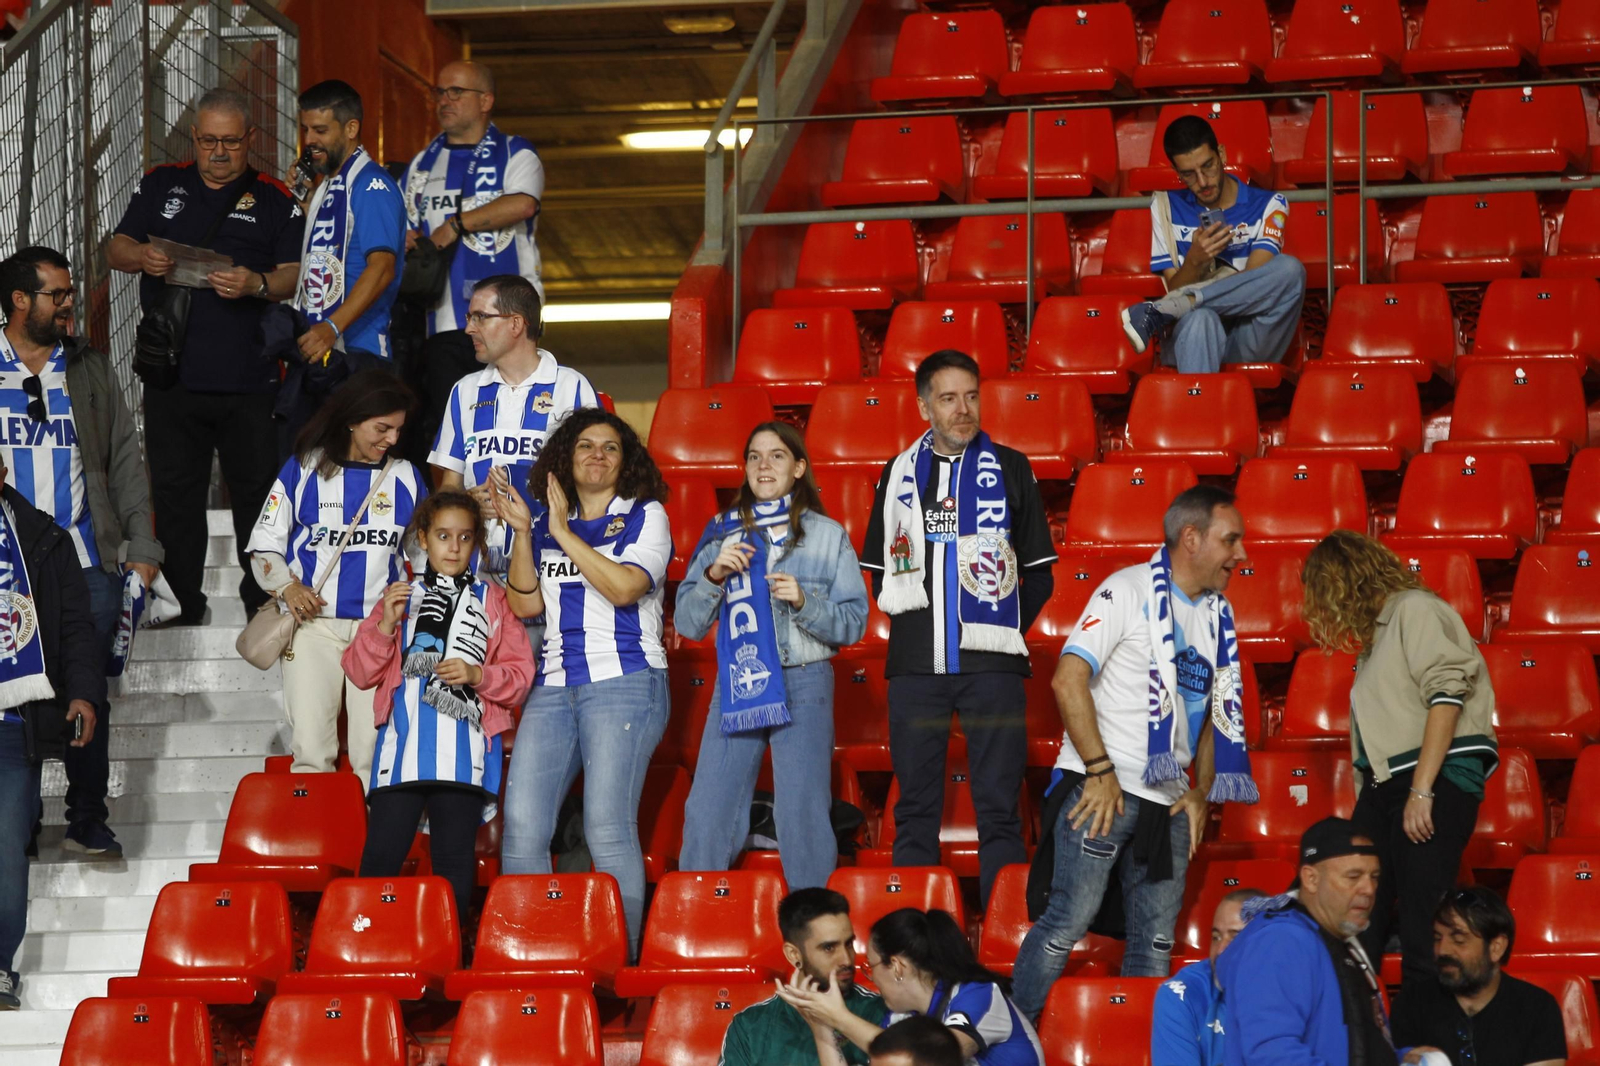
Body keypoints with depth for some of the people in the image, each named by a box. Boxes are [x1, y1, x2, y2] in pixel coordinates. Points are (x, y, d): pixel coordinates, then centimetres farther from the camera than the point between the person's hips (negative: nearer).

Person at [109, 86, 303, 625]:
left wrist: (256, 284, -21)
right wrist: (141, 256, -11)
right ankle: (183, 612, 14)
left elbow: (295, 276, -1)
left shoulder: (274, 198, 5)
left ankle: (264, 610, 10)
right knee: (175, 497, 6)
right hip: (172, 378, 2)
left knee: (257, 494, 1)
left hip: (249, 383, -2)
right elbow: (115, 249, 12)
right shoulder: (162, 186, 13)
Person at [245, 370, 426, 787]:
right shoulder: (304, 471, 4)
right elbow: (264, 544, 8)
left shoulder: (406, 478, 12)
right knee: (311, 748, -7)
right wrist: (287, 587, -8)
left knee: (376, 751, -7)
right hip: (314, 624, -1)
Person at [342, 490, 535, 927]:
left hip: (464, 754, 0)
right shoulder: (401, 596, 15)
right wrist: (386, 624, -6)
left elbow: (520, 675, 7)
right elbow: (359, 672, 9)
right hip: (403, 749, 1)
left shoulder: (492, 601, 12)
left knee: (454, 858, 1)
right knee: (381, 855, -6)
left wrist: (477, 675, -11)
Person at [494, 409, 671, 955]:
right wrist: (521, 530, 0)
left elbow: (624, 586, -11)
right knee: (521, 825, -6)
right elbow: (525, 604, 9)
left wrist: (564, 534, -9)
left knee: (607, 827, -13)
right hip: (554, 686, 5)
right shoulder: (548, 525, 19)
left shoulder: (645, 516, 6)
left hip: (623, 683, -5)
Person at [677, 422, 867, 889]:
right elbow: (687, 623, 8)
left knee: (803, 816, -6)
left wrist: (803, 602, -14)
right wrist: (713, 576, -9)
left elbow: (853, 623, 3)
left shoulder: (828, 535, 6)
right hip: (736, 685, 2)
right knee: (707, 815, -3)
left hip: (804, 683, -2)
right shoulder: (722, 532, 11)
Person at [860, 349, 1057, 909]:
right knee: (915, 810, 4)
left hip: (991, 666, -2)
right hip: (914, 667, 2)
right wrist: (910, 626, 7)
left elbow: (1039, 576, 9)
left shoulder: (1009, 469, 6)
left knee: (998, 809, -4)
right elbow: (880, 572, 18)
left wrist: (1001, 632, 4)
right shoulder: (899, 474, 12)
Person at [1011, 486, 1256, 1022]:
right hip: (1104, 790, -7)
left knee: (1157, 940, 7)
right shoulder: (1130, 590, -5)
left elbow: (1216, 714, 23)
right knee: (1070, 918, -10)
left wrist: (1202, 794, 10)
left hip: (1168, 800, 7)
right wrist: (1100, 772, -16)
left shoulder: (1217, 616, 16)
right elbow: (1068, 680, -14)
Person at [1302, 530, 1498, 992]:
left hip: (1437, 779, -9)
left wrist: (1421, 791, -19)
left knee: (1421, 929, -12)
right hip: (1384, 782, 9)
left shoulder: (1415, 609, -2)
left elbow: (1446, 695, -13)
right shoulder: (1375, 632, 23)